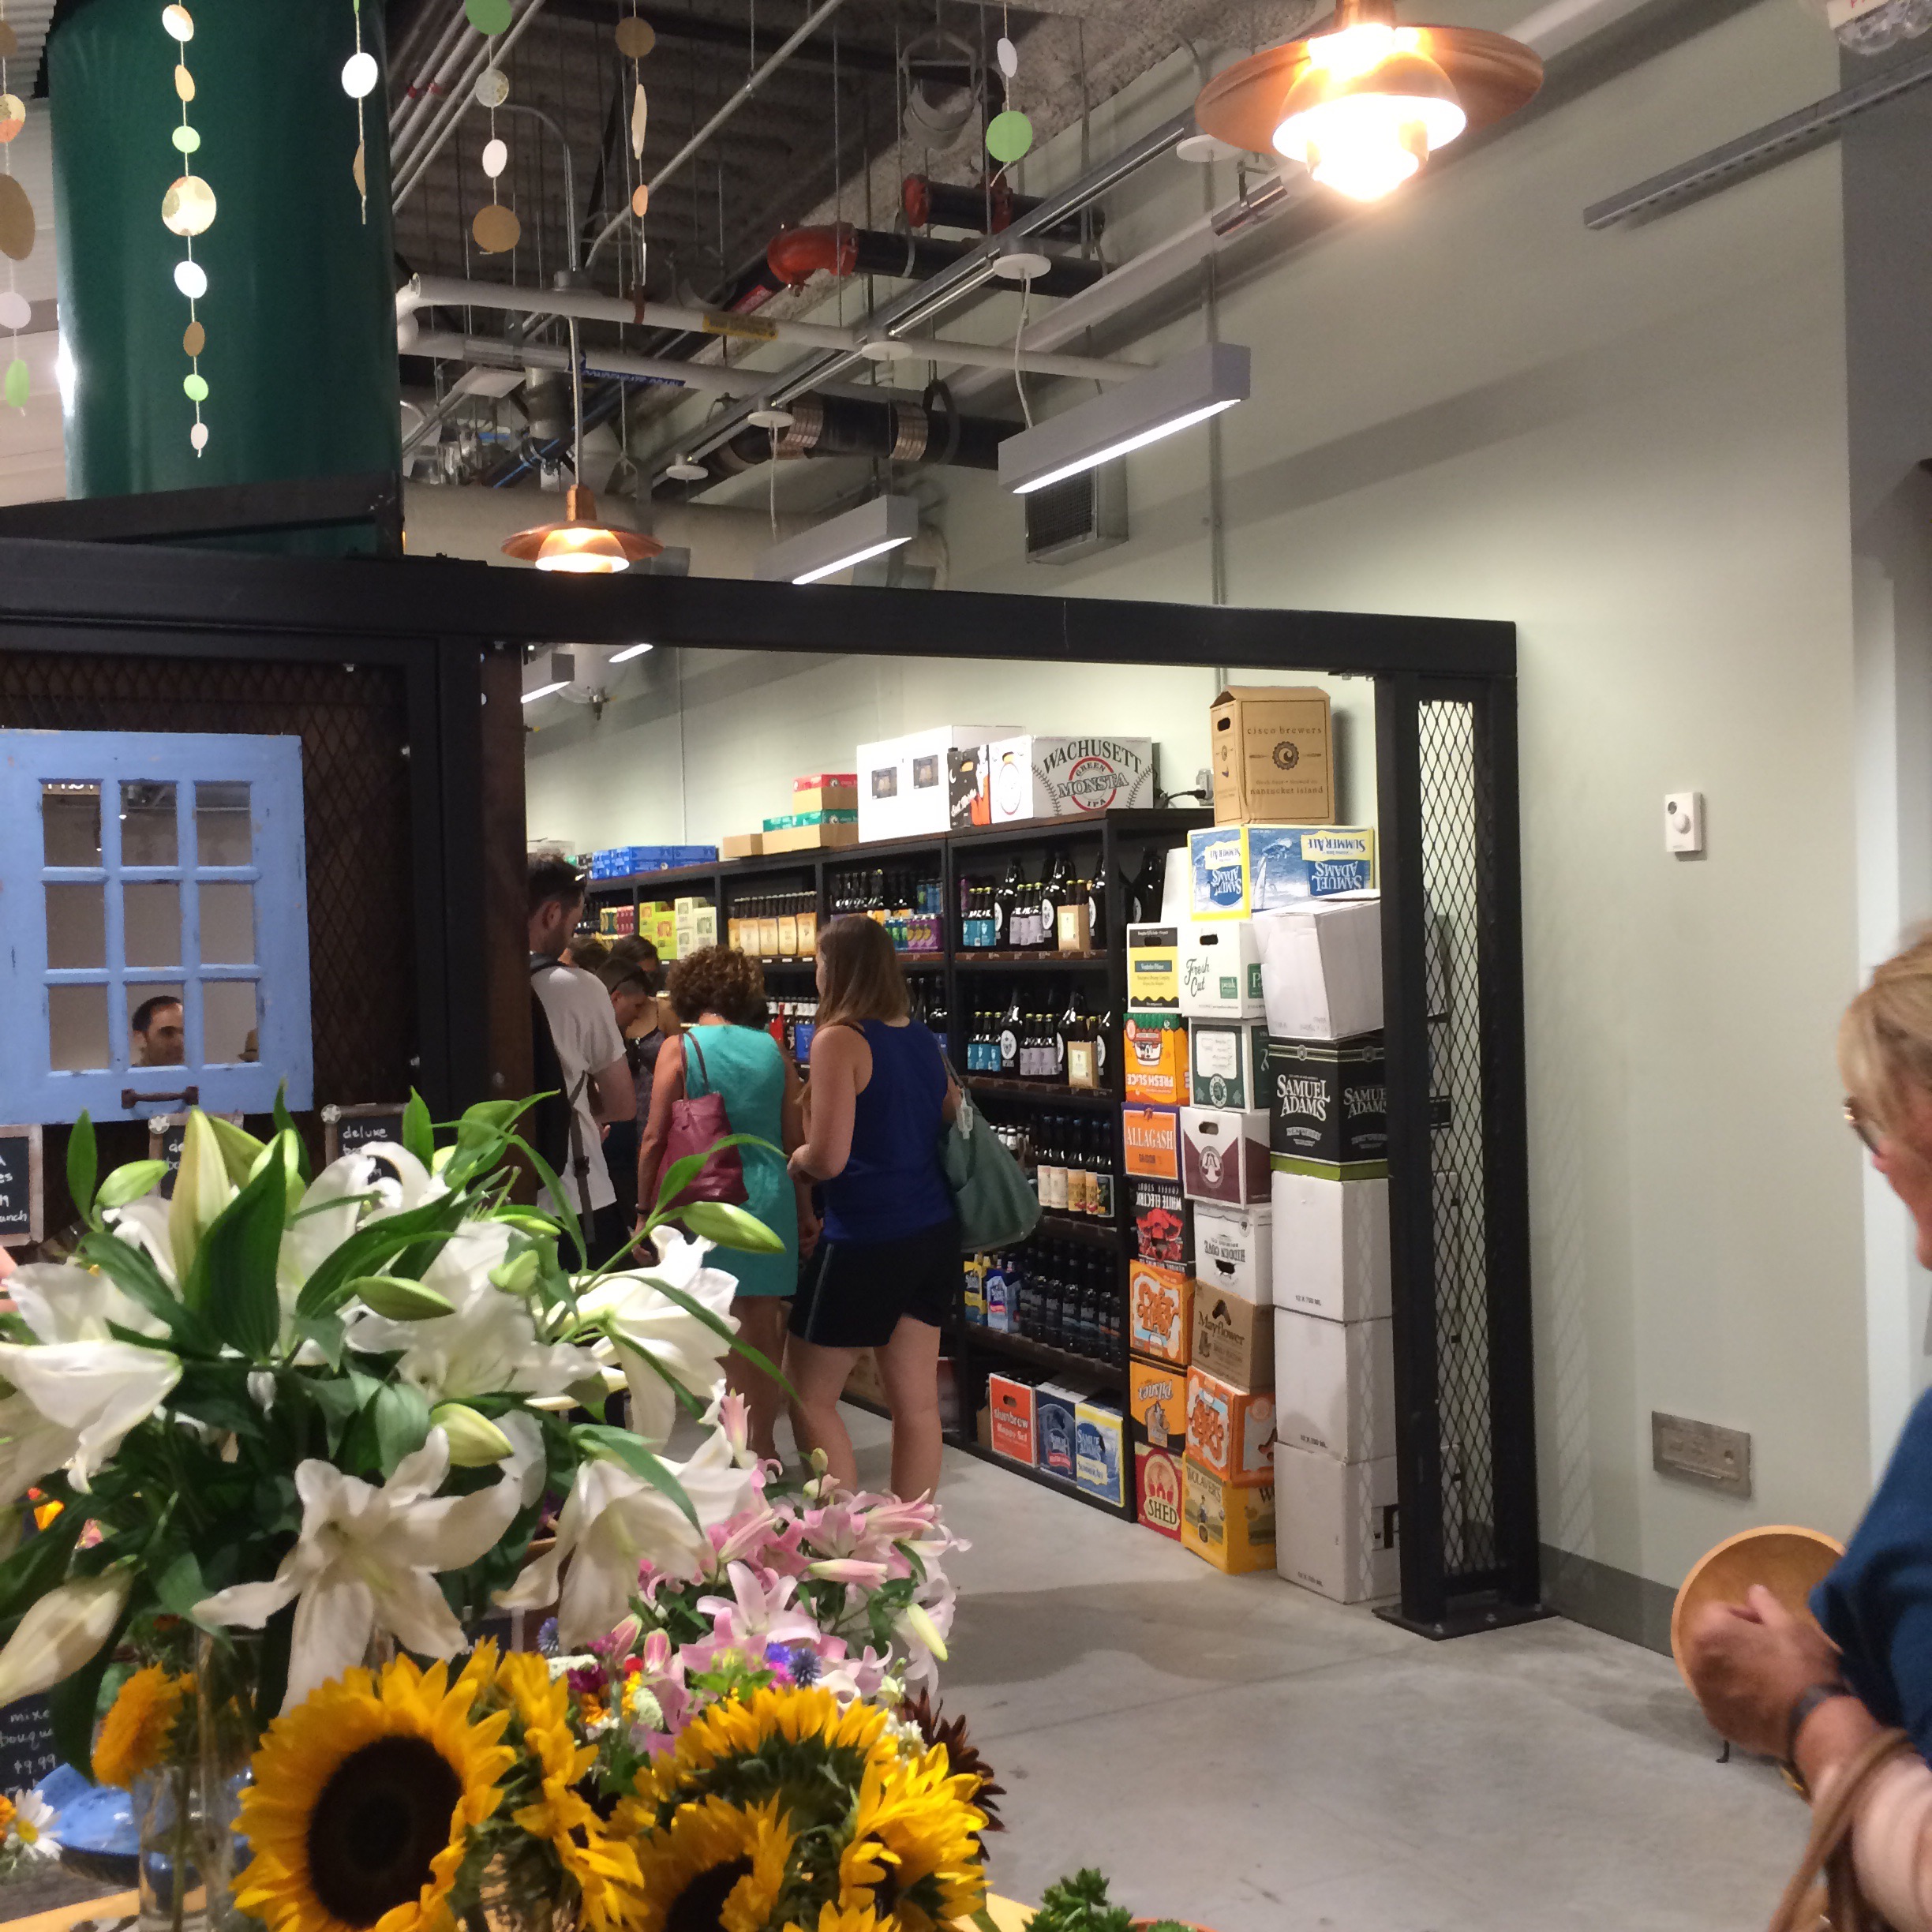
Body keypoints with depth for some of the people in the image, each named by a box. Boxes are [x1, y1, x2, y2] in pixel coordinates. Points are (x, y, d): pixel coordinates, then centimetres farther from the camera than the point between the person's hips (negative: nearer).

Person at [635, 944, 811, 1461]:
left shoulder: (679, 1048, -4)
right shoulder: (770, 1048, 7)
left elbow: (655, 1141, -6)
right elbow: (794, 1141, 9)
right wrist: (805, 1210, 19)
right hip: (771, 1199, 4)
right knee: (764, 1330, 13)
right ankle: (763, 1445, 23)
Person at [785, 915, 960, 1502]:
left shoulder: (839, 1041, -15)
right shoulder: (923, 1040, 8)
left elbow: (827, 1159, -20)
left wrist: (795, 1159, 0)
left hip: (866, 1242, -7)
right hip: (932, 1232, 7)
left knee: (807, 1394, 8)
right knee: (917, 1400, 11)